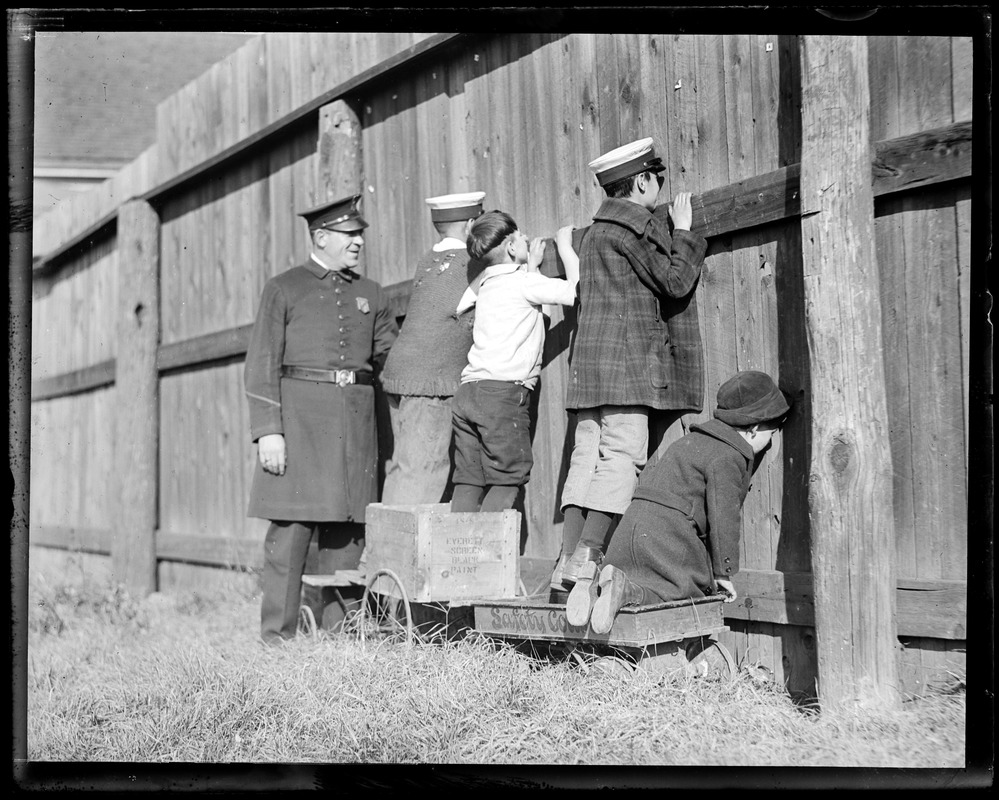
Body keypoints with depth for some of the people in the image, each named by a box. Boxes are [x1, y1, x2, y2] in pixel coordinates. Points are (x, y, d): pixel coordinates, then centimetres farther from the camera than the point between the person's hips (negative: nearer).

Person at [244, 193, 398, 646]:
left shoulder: (371, 295, 18)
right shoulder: (283, 289, 5)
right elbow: (261, 364, -1)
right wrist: (268, 431, -10)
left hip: (356, 418, 4)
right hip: (298, 415, -4)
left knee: (347, 532, 3)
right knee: (290, 528, -7)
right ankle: (278, 638, -1)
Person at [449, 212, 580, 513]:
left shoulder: (486, 284, 20)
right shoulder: (523, 282, -4)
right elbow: (576, 290, -7)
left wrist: (530, 266, 30)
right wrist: (564, 245, 6)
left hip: (468, 389, 8)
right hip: (503, 391, -8)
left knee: (469, 480, 6)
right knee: (508, 479, -4)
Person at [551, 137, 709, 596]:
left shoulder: (593, 232, 23)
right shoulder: (635, 226, -4)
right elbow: (675, 282, -4)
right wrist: (684, 233, 10)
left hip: (589, 360, 9)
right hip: (628, 356, -9)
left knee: (586, 458, 3)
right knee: (623, 457, -11)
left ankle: (566, 562, -3)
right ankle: (586, 557, -18)